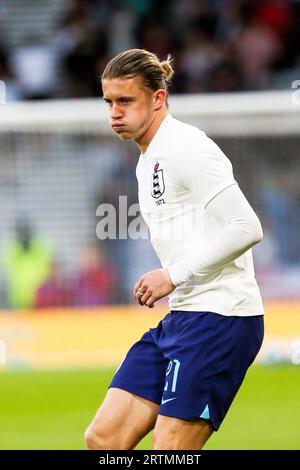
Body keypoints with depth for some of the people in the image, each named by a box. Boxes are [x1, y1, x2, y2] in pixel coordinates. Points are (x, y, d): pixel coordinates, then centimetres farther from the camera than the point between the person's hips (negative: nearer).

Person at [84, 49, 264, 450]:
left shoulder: (187, 148, -11)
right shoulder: (147, 162, 19)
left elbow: (247, 228, -19)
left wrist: (174, 275, -17)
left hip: (218, 318, -10)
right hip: (180, 319, 10)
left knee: (169, 452, -12)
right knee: (103, 439, 2)